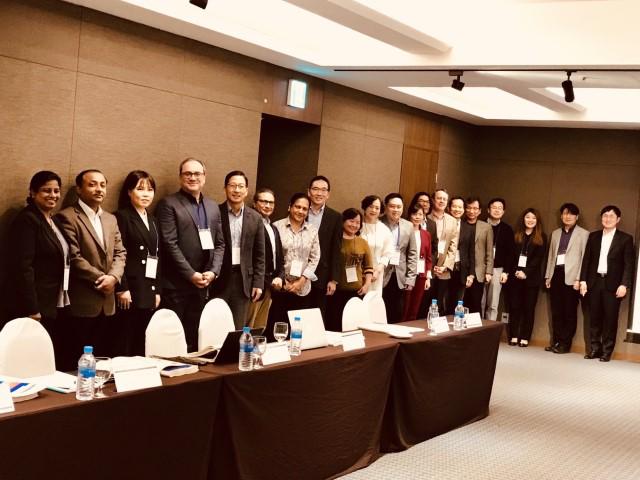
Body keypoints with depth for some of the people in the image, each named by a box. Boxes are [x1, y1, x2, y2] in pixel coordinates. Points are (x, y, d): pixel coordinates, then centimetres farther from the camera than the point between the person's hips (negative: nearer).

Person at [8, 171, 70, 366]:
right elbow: (23, 267, -16)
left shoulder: (54, 221, 16)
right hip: (36, 307, -8)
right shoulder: (26, 220, -10)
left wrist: (64, 303, 11)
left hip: (55, 306, 8)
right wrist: (32, 310, -19)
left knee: (55, 362, 7)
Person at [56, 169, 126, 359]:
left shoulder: (111, 219, 17)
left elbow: (120, 252, 11)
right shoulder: (68, 217, -7)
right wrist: (100, 279, -14)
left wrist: (113, 277, -8)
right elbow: (73, 257, -15)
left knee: (105, 357, 10)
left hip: (107, 302, 7)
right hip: (82, 302, -7)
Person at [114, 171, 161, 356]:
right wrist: (122, 289, -16)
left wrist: (157, 291, 15)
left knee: (144, 346, 6)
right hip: (131, 292, -7)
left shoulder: (152, 221, 19)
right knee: (127, 345, -5)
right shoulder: (122, 217, -4)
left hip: (149, 293, 7)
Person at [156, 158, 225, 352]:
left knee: (195, 338, 8)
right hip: (176, 284, -5)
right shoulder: (168, 204, -4)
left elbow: (220, 243, 13)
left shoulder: (213, 207, 15)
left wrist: (213, 272, -3)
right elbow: (170, 244, -11)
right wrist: (191, 274, -14)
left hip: (203, 284, 5)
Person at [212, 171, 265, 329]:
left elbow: (259, 255, 9)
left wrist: (258, 283, 3)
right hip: (218, 279, -2)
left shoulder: (255, 218, 7)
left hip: (244, 280, 3)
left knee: (238, 330, 6)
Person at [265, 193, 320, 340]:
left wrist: (301, 281, -5)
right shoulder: (277, 227, -1)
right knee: (275, 327, -3)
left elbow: (315, 258, 5)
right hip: (280, 287, -2)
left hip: (303, 288, 3)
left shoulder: (312, 230, 8)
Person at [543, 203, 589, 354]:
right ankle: (556, 341, 13)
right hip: (556, 274, 5)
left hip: (571, 276, -5)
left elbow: (584, 258, -4)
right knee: (556, 311, 6)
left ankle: (565, 344, 4)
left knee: (569, 312, -1)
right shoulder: (555, 233, 17)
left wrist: (579, 279, -11)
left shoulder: (583, 234, 1)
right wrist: (548, 276, 11)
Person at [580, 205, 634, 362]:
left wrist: (624, 285, -13)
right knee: (594, 318, 6)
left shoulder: (625, 239, 1)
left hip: (612, 284, -3)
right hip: (594, 282, 3)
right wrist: (583, 280, 2)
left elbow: (628, 264, -3)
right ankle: (594, 349, 14)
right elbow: (586, 259, 10)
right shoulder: (593, 236, 11)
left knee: (610, 319, 0)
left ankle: (607, 351, 6)